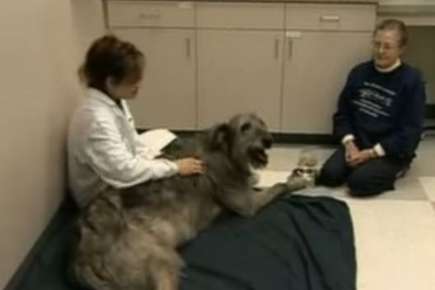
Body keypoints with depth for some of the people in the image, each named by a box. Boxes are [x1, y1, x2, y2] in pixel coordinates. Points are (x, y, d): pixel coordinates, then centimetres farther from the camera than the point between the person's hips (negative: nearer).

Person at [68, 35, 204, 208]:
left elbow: (134, 145, 4)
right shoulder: (97, 119, -32)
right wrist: (174, 167, -27)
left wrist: (161, 160, -11)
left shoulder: (115, 102, -3)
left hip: (117, 185, 8)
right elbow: (125, 171, -34)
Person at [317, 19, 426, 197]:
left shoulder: (412, 81, -10)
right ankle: (361, 163, 8)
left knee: (360, 181, -27)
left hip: (391, 151, -4)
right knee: (329, 175, -19)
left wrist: (371, 153, -17)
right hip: (357, 143, 4)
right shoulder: (359, 72, 4)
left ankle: (393, 169, 3)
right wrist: (349, 143, -10)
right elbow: (343, 113, 8)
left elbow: (410, 132, -13)